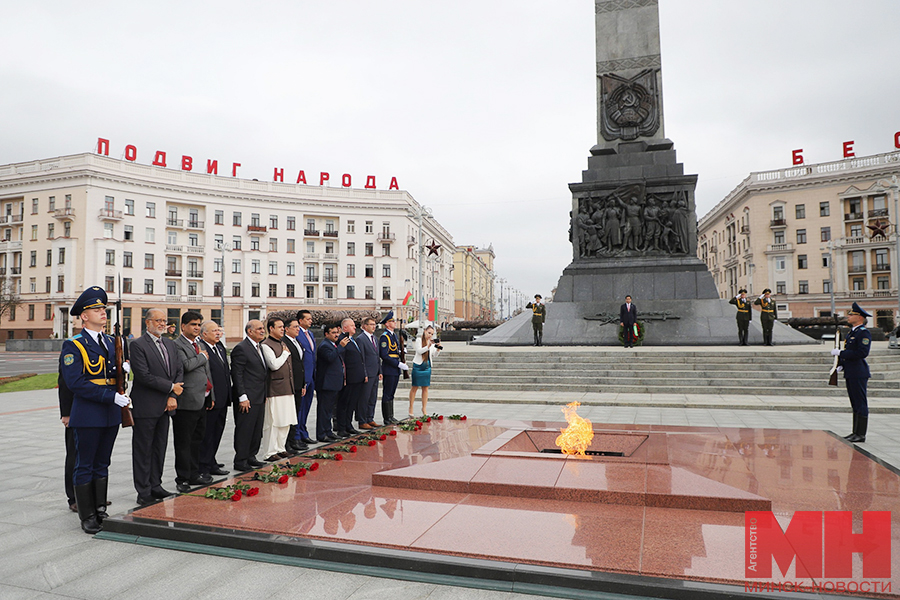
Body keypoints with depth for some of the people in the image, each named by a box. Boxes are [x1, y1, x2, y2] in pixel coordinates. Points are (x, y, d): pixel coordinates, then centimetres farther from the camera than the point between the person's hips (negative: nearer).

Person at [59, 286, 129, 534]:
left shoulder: (111, 342, 11)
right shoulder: (73, 346, -9)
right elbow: (76, 383, -17)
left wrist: (123, 366, 2)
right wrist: (112, 397, -21)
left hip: (111, 414, 6)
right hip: (88, 415, -6)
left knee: (102, 465, 14)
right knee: (84, 467, 5)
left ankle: (100, 511, 24)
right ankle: (87, 517, 15)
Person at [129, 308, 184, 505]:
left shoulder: (170, 344, 12)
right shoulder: (138, 345, -9)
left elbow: (179, 370, 9)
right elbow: (144, 375, -17)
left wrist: (173, 396, -3)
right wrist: (171, 387, -13)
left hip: (165, 406, 7)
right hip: (145, 406, -7)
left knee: (160, 448, 13)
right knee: (143, 450, 3)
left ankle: (155, 486, 24)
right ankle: (143, 491, 11)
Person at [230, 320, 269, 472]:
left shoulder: (260, 347, 15)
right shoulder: (241, 348, -13)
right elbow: (237, 374, -15)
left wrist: (264, 394, 17)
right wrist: (242, 397, -18)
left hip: (260, 398, 9)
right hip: (247, 399, -9)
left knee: (257, 430, 14)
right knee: (244, 430, -1)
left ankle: (250, 456, 26)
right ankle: (240, 461, 8)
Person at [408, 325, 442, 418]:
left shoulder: (432, 342, 7)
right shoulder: (419, 339, -4)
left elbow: (433, 356, 9)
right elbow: (419, 351, -15)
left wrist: (438, 349, -9)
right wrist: (428, 346, -28)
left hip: (427, 366, 4)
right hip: (418, 365, -4)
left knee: (425, 388, 6)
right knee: (415, 387, -1)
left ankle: (424, 409, 14)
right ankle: (411, 409, 6)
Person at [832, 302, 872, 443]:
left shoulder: (864, 333, -12)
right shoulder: (852, 332, 17)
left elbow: (863, 352, -23)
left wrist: (840, 353, -20)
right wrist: (840, 364, 11)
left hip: (859, 374, -10)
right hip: (850, 374, 10)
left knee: (861, 404, -4)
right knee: (855, 404, 13)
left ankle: (861, 435, 0)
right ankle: (855, 433, 20)